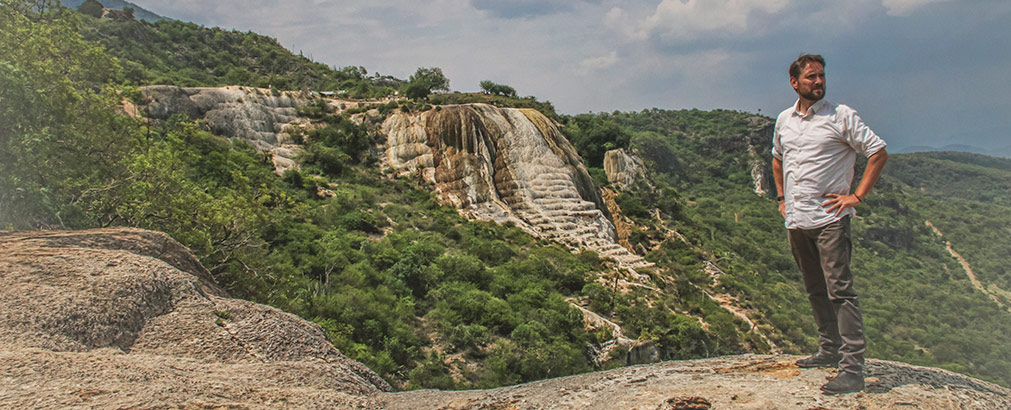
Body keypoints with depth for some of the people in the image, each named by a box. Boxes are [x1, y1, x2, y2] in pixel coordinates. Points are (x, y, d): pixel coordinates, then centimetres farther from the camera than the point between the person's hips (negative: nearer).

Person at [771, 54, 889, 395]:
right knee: (815, 290, 15)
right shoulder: (784, 120, 12)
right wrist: (781, 197, 21)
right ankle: (829, 350, 29)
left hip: (829, 218, -6)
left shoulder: (841, 116, -5)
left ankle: (852, 368, -12)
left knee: (840, 290, -12)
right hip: (796, 222, 6)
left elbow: (879, 152, -5)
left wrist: (857, 195, -10)